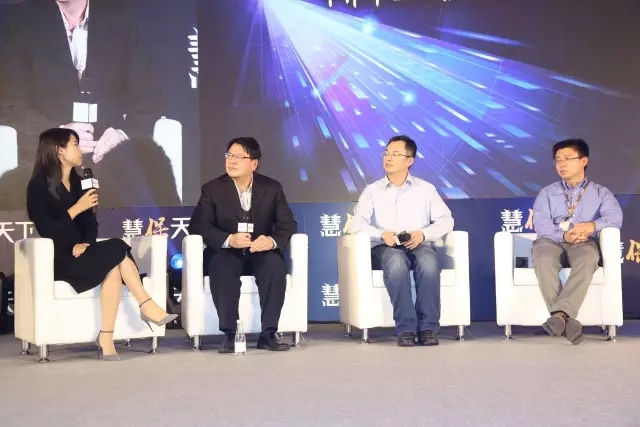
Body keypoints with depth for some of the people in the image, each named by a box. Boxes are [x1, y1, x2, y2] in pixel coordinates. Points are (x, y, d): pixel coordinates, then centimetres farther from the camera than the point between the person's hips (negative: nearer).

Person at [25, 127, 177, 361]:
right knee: (117, 251, -27)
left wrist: (86, 242, -9)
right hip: (58, 259, -6)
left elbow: (89, 220, 11)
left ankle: (106, 339, -33)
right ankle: (147, 307, -21)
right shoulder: (39, 184, -7)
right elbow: (46, 231, -16)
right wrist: (77, 208, -17)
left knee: (114, 266, -27)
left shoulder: (75, 180, 16)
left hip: (79, 253, 6)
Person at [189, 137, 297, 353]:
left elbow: (288, 225, -2)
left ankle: (268, 333, -23)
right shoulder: (212, 189, -1)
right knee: (221, 267, -34)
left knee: (275, 265, -32)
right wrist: (229, 240, -28)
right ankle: (229, 334, -27)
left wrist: (272, 241, -26)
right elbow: (197, 225, -10)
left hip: (261, 252, 1)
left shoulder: (272, 188, 2)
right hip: (226, 253, -1)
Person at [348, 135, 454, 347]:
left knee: (428, 261, -36)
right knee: (396, 261, -38)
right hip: (385, 248, -1)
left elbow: (446, 220, 7)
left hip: (419, 245, 1)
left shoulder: (426, 189, 16)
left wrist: (423, 234, -12)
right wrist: (382, 234, -17)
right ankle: (406, 328, -35)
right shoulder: (372, 190, 14)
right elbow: (356, 223, 2)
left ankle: (428, 327, -31)